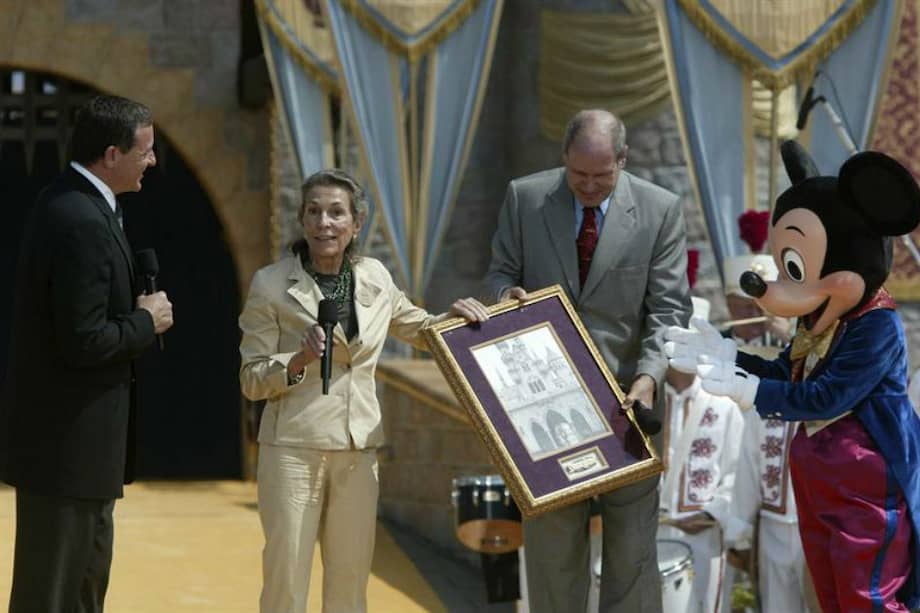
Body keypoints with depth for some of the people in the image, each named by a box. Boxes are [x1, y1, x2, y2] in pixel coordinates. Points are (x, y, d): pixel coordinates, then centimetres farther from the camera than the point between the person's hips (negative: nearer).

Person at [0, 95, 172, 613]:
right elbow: (83, 342, -26)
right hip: (68, 443, -11)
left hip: (74, 437, 11)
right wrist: (146, 323, -11)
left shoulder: (70, 204, 9)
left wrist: (136, 312, 4)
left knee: (88, 568, 21)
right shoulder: (83, 223, -23)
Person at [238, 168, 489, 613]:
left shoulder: (375, 278, 6)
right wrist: (299, 360, -21)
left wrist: (452, 315, 3)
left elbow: (416, 328, 24)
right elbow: (251, 380, -3)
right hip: (294, 448, -4)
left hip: (359, 449, 4)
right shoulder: (271, 285, -5)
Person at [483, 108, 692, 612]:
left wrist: (649, 375, -21)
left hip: (625, 397, -1)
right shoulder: (524, 197, 0)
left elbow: (669, 307, -6)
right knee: (550, 539, 8)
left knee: (632, 542, 2)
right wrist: (508, 292, -14)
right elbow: (500, 272, 10)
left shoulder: (660, 210, -4)